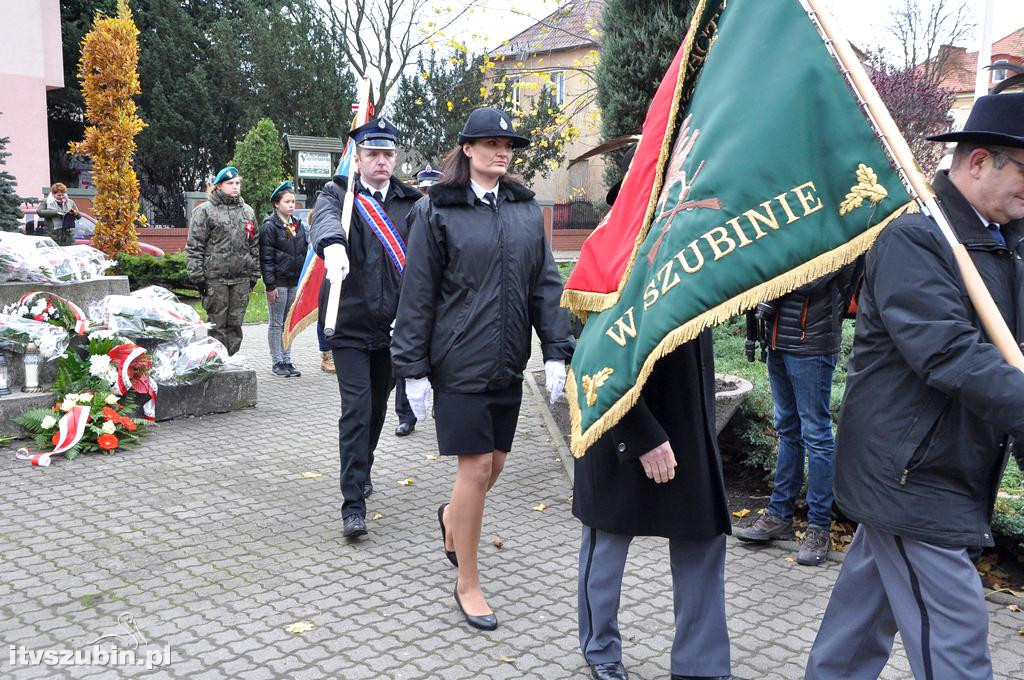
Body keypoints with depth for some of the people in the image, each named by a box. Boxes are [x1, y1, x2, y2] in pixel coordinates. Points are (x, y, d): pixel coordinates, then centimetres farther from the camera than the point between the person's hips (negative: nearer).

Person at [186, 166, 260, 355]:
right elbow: (194, 246, -4)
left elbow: (254, 245, 19)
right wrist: (197, 276, -9)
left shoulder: (247, 211, 15)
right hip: (215, 277, -4)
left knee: (235, 324, 8)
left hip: (241, 278, 5)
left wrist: (254, 274, 14)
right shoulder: (205, 211, -1)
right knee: (217, 324, -1)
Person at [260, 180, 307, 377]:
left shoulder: (298, 225, 12)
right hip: (278, 281, -6)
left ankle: (287, 361, 17)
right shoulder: (269, 226, -7)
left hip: (295, 281, 6)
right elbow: (266, 258, -11)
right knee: (276, 323, 3)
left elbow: (304, 252, 16)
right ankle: (277, 362, 9)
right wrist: (270, 285, -15)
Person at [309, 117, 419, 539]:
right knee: (356, 409, -8)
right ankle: (353, 505, -4)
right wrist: (333, 244, -48)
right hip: (351, 323, -3)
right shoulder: (339, 194, -1)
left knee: (378, 406, 16)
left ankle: (361, 471, 41)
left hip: (393, 324, 3)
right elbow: (325, 219, -25)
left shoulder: (411, 203, 6)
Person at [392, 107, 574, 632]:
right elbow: (418, 293, -5)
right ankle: (467, 584, 15)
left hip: (508, 362, 5)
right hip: (460, 361, -5)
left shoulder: (526, 210, 8)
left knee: (495, 461, 14)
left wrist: (556, 351, 1)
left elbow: (545, 284, 8)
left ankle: (451, 517, 47)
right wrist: (413, 368, -7)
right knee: (476, 467, -3)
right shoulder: (437, 210, -5)